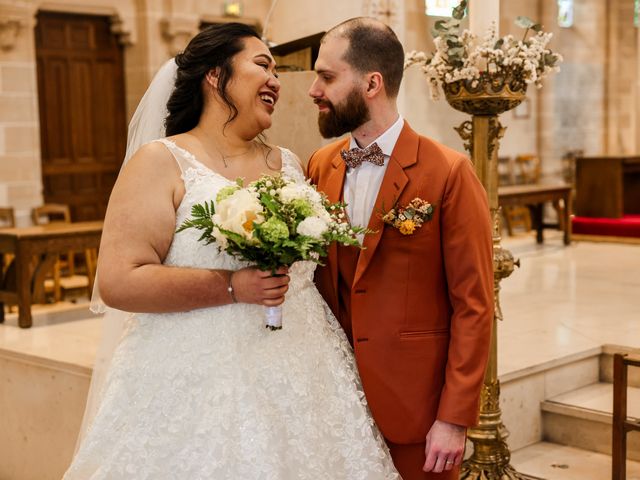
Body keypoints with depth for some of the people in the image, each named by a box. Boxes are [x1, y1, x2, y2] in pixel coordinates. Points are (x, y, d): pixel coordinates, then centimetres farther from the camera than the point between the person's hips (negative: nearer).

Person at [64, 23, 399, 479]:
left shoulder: (289, 164, 12)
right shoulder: (162, 162, -6)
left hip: (299, 378, 6)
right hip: (201, 384, -5)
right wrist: (233, 287, -18)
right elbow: (118, 281, -14)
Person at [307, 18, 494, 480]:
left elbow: (473, 306, -11)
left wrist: (455, 419, -12)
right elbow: (312, 278, 11)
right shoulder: (320, 166, 4)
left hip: (416, 407, -4)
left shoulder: (449, 173, -11)